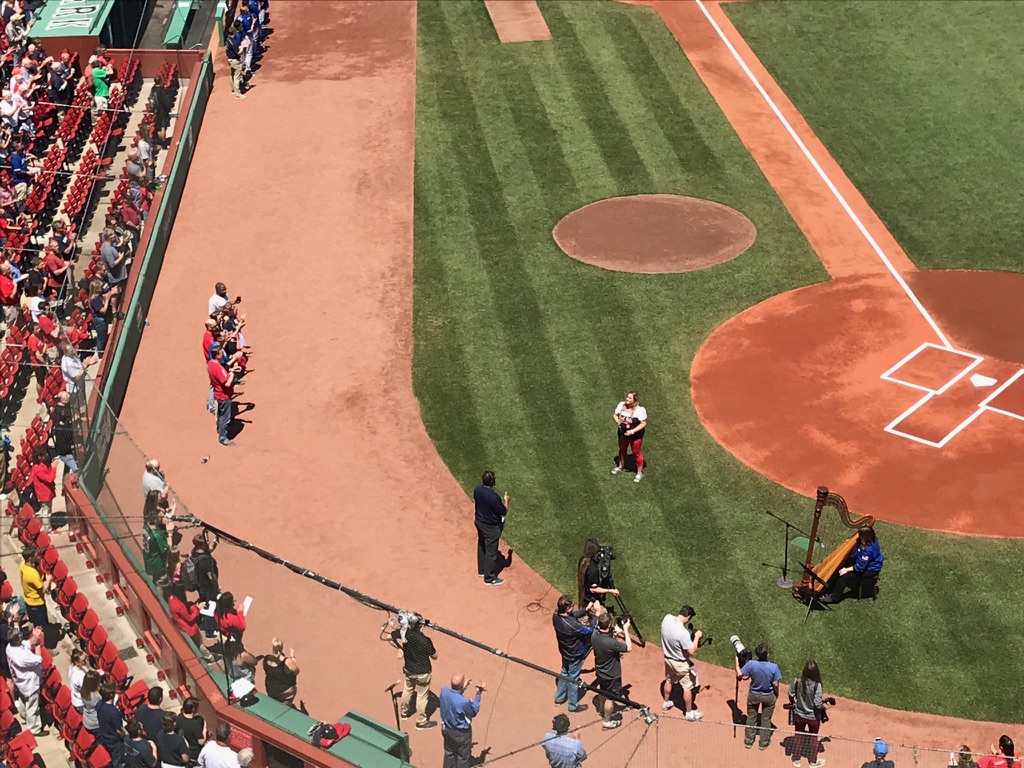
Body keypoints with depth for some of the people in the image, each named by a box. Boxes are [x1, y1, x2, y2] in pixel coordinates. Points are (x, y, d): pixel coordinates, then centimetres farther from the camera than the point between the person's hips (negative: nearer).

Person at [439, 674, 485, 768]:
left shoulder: (444, 691, -22)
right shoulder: (464, 702, -37)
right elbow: (474, 711, -15)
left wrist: (463, 688, -3)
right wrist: (478, 694, -15)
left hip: (447, 729, 6)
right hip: (461, 734, -6)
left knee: (449, 754, 27)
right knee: (463, 757, 18)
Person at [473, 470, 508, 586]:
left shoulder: (477, 490, -14)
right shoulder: (494, 497, -34)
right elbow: (504, 512, -20)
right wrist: (506, 501, -3)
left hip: (479, 522, 7)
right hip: (491, 527, -7)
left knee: (481, 546, 27)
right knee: (491, 552, 10)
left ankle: (481, 570, 46)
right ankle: (489, 578, 24)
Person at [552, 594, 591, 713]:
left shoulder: (556, 614, -18)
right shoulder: (571, 625, -41)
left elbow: (573, 615, 1)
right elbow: (590, 631, -27)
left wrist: (586, 609, -7)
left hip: (565, 651, 7)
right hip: (575, 654, -7)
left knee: (565, 673, 29)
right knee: (573, 679, 14)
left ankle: (559, 697, 48)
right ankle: (573, 705, 35)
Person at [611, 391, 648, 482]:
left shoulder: (639, 410, -27)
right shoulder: (621, 405, -12)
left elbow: (643, 423, -21)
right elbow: (615, 414, 4)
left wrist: (633, 431, -30)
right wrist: (617, 420, -19)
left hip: (635, 436, -6)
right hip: (622, 433, 6)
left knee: (636, 453, 9)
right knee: (622, 450, 27)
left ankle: (640, 473, 28)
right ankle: (621, 466, 53)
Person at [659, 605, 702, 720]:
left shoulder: (667, 618, -18)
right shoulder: (683, 632, -39)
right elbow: (692, 652, -29)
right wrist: (696, 637, -18)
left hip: (668, 658, 7)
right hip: (681, 663, -7)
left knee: (669, 681, 31)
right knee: (687, 687, 15)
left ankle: (666, 703, 52)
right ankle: (689, 713, 31)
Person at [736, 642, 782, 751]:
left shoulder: (751, 664, -27)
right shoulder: (773, 667, -28)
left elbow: (740, 675, -15)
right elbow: (775, 684, -17)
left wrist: (737, 663, 0)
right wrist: (776, 695, 3)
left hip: (753, 695, 1)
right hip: (769, 697, -1)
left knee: (751, 718, 22)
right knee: (766, 719, 20)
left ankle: (748, 741, 36)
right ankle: (763, 743, 34)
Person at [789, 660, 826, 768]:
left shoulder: (797, 681, -17)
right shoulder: (816, 685, -28)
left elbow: (791, 694, -3)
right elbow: (818, 704, -26)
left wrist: (794, 702, 18)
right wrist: (824, 705, -5)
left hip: (799, 714, 3)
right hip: (813, 716, -3)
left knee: (798, 736, 23)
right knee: (813, 738, 20)